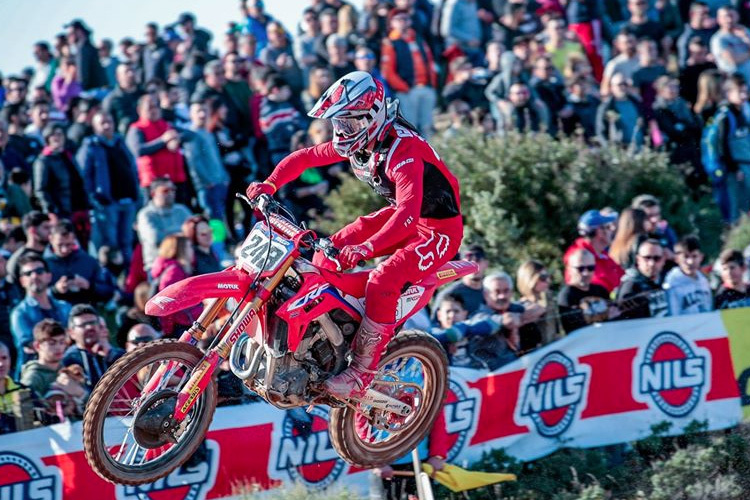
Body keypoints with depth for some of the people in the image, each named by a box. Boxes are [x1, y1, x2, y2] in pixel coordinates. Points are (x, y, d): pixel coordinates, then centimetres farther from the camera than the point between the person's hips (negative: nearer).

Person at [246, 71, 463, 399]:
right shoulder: (355, 141, -4)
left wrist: (367, 248, -55)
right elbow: (305, 157, 7)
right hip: (399, 215, 9)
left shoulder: (403, 149, -31)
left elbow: (408, 212, -42)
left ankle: (361, 374, -23)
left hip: (438, 228, -9)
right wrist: (270, 184, -10)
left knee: (382, 284, -29)